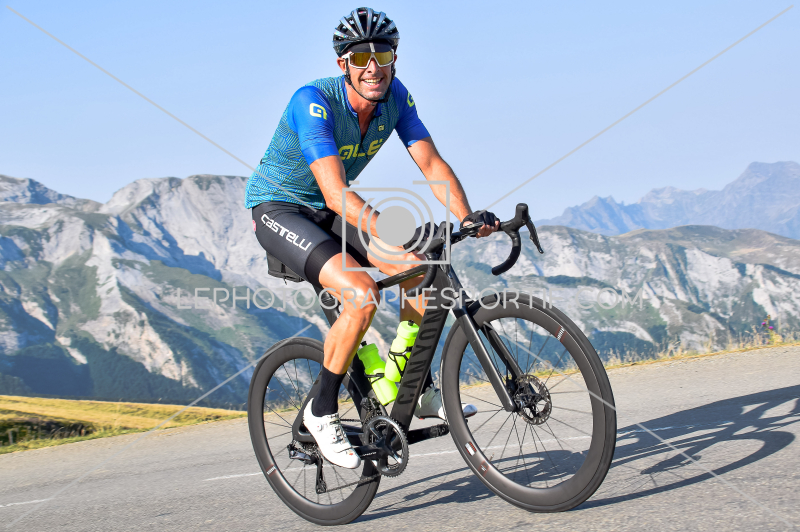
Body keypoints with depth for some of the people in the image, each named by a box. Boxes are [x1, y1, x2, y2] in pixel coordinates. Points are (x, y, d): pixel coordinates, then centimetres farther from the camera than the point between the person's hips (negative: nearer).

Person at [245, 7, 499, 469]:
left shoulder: (396, 97, -9)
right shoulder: (314, 102, -30)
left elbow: (432, 163, -13)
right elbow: (335, 192, -40)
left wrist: (468, 215, -31)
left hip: (329, 211, 7)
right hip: (278, 209, -7)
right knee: (363, 294, -28)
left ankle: (420, 391, 7)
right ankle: (322, 412, -10)